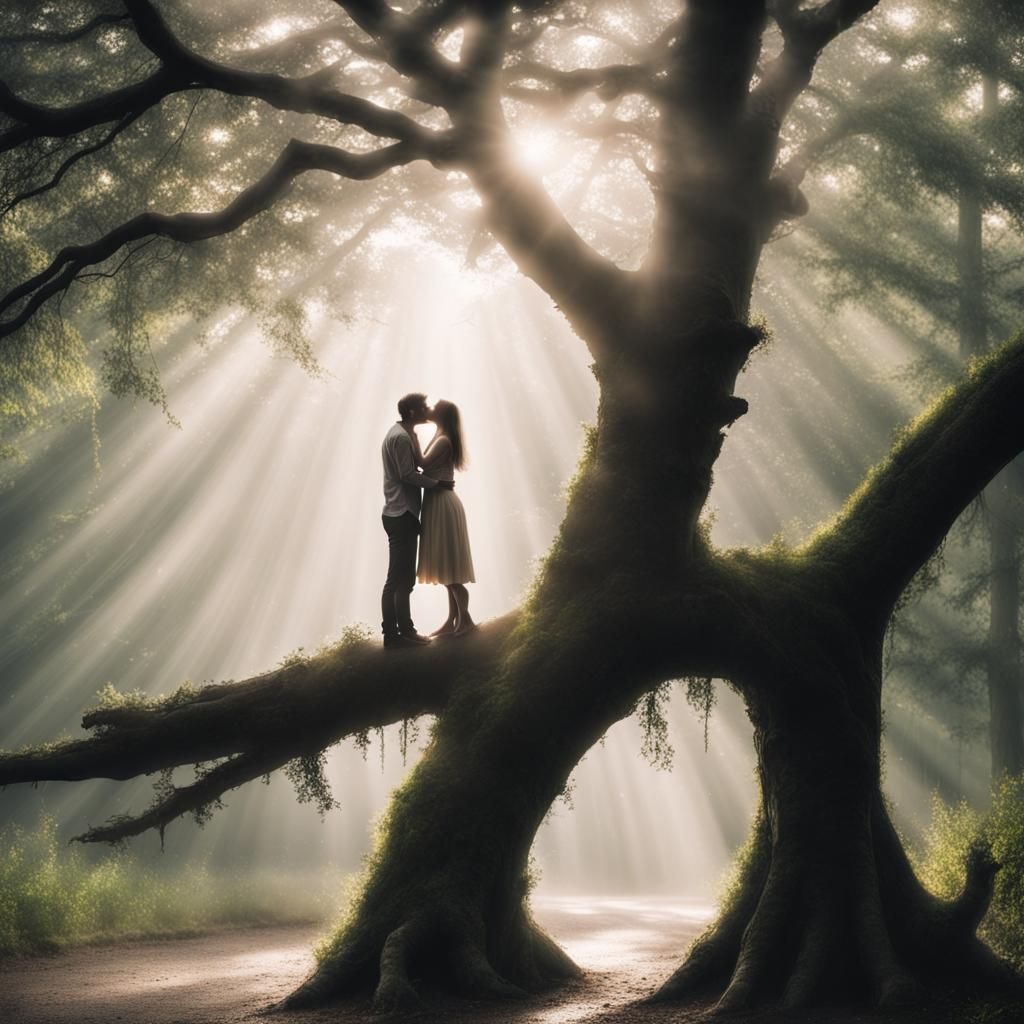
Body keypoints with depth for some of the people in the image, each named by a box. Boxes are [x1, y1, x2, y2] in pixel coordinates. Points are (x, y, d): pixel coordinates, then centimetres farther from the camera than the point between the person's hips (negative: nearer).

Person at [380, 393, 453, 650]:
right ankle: (403, 632, -5)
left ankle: (393, 631, 14)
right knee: (402, 579, -7)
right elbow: (408, 475, -19)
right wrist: (438, 484, -11)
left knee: (399, 578, 11)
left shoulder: (401, 433, 17)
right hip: (402, 515, -10)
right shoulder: (401, 437, -15)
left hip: (399, 513, 10)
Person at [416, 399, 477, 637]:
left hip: (442, 504, -10)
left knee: (450, 569, -7)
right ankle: (453, 619, 14)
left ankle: (465, 619, -4)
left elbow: (423, 464, -23)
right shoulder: (442, 439, 15)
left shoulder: (443, 441, -16)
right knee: (447, 568, 11)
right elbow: (429, 466, 12)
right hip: (439, 503, 10)